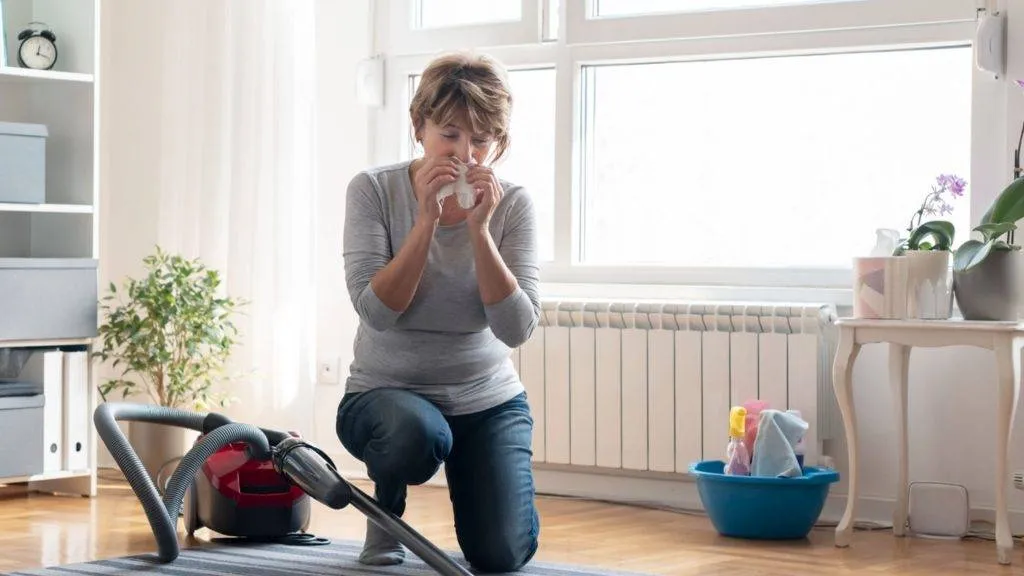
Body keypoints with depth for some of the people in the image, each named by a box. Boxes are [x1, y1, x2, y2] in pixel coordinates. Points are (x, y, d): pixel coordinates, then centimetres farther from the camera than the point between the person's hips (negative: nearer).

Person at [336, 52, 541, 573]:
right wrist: (427, 219, -28)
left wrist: (479, 228, -25)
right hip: (386, 392, -2)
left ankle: (468, 483, 23)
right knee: (417, 430, -38)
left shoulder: (513, 205, -8)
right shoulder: (374, 190, -11)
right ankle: (386, 512, -1)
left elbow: (516, 329, -17)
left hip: (488, 400, 2)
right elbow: (377, 310, -21)